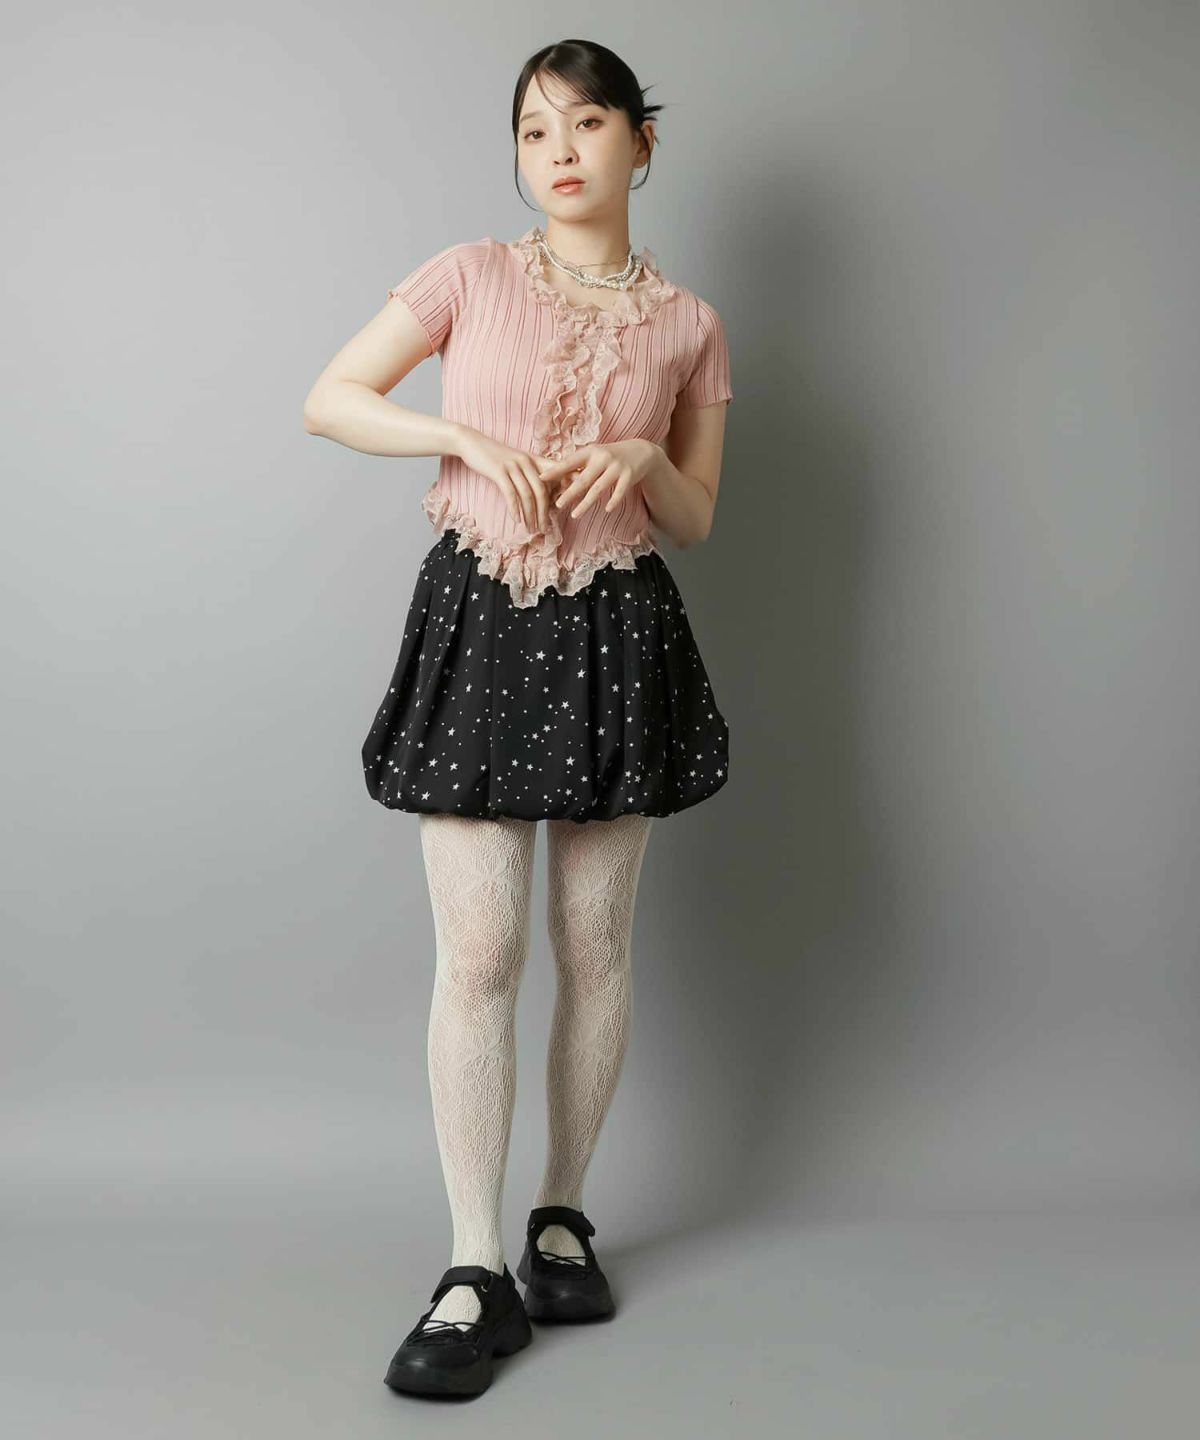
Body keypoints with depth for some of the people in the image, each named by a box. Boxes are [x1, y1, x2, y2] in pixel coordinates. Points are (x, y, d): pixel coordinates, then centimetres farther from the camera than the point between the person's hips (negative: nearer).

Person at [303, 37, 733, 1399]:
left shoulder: (688, 324, 7)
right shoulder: (471, 274, 3)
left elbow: (695, 520, 11)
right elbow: (328, 400, 4)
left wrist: (644, 460, -10)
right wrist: (468, 436, -9)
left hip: (617, 636, 2)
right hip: (479, 623, -2)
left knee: (595, 947, 8)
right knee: (478, 955, -5)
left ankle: (562, 1213, 26)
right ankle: (475, 1271, 4)